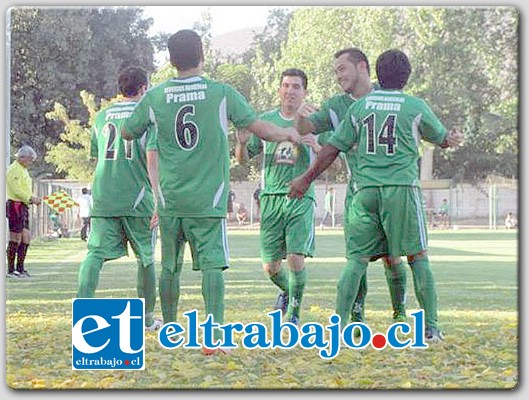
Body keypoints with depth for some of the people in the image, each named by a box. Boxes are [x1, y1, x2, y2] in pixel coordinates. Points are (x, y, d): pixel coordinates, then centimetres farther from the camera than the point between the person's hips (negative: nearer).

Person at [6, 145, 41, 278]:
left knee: (26, 237, 10)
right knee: (15, 238, -7)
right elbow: (16, 190, -19)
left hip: (23, 206, 10)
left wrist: (33, 199, 7)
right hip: (15, 205, -10)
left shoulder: (24, 170, 21)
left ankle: (20, 268, 16)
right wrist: (31, 198, -21)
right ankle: (10, 270, -3)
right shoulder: (14, 169, -10)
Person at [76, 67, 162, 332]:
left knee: (96, 252, -5)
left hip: (102, 197, 3)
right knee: (145, 257, 11)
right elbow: (152, 154, -10)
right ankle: (147, 317, 19)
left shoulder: (102, 116, 15)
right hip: (137, 197, -3)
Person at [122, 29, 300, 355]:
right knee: (213, 265, -5)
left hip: (170, 199, 3)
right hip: (209, 200, -3)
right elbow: (261, 128, -3)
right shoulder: (222, 93, -5)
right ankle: (215, 332, -19)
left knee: (170, 266, 14)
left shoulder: (154, 97, 1)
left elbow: (128, 133, 15)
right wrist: (288, 134, 16)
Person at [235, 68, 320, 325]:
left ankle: (294, 312, 4)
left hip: (301, 198, -2)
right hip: (271, 197, 2)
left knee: (296, 259, -15)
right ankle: (287, 290, 37)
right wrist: (242, 143, -7)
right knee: (269, 265, 4)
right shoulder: (266, 120, 10)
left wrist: (317, 147, -18)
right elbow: (243, 159, 15)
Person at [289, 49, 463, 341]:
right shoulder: (415, 107, 4)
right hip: (402, 188, -2)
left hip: (365, 190, 2)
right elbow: (442, 138, 21)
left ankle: (338, 325, -3)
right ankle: (431, 326, 4)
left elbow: (333, 148, 10)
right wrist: (454, 139, 44)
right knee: (418, 257, 5)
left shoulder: (359, 106, 9)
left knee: (357, 259, 5)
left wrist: (306, 179, 18)